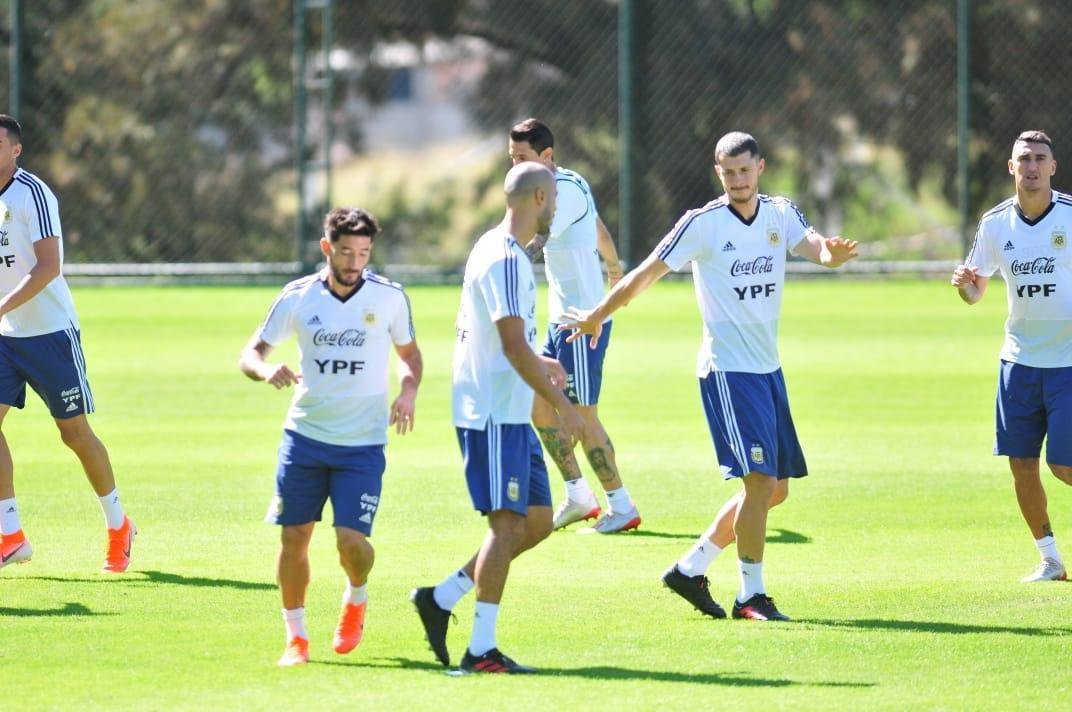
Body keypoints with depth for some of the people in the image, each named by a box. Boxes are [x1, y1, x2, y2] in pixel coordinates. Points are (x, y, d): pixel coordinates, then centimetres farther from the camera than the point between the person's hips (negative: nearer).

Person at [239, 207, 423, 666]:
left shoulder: (389, 297, -3)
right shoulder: (298, 297, -2)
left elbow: (409, 353, 11)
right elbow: (250, 353, 3)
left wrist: (408, 392, -10)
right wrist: (266, 369, -21)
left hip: (363, 443, -2)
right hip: (304, 436, 2)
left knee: (352, 540, -12)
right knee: (294, 536, 0)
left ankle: (356, 598, 22)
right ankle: (296, 637, 16)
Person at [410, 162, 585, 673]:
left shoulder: (493, 250, 16)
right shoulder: (506, 260, -17)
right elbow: (513, 346, -22)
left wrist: (538, 364, 30)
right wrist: (562, 405, -20)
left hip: (509, 416, 10)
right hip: (494, 416, -10)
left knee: (538, 521, 11)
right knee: (508, 523, -9)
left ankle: (440, 599, 15)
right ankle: (482, 650, -7)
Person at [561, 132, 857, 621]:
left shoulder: (781, 214, 5)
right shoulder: (702, 224, -9)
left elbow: (815, 247, -11)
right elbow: (646, 274, -3)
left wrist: (833, 253, -35)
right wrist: (597, 316, 3)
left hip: (768, 368, 7)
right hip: (727, 369, -7)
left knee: (774, 489, 10)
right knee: (761, 479, -14)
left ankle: (690, 570, 21)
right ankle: (751, 595, -4)